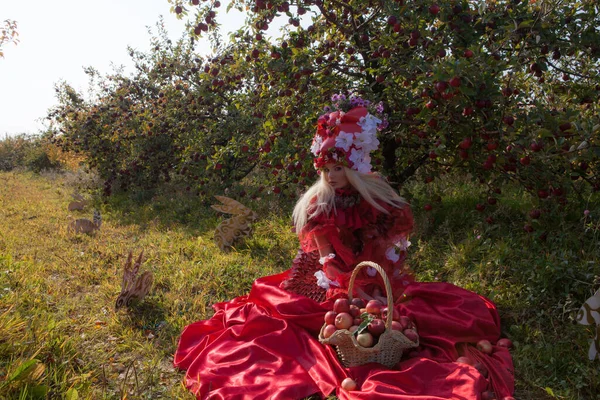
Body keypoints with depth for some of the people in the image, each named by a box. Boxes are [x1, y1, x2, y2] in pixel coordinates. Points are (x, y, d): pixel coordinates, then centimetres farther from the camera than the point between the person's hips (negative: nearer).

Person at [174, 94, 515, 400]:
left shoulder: (378, 196, -5)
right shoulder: (319, 204, -9)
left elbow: (395, 242, -2)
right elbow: (326, 257, -12)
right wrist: (354, 291, -23)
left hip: (377, 278, 2)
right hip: (333, 281, -1)